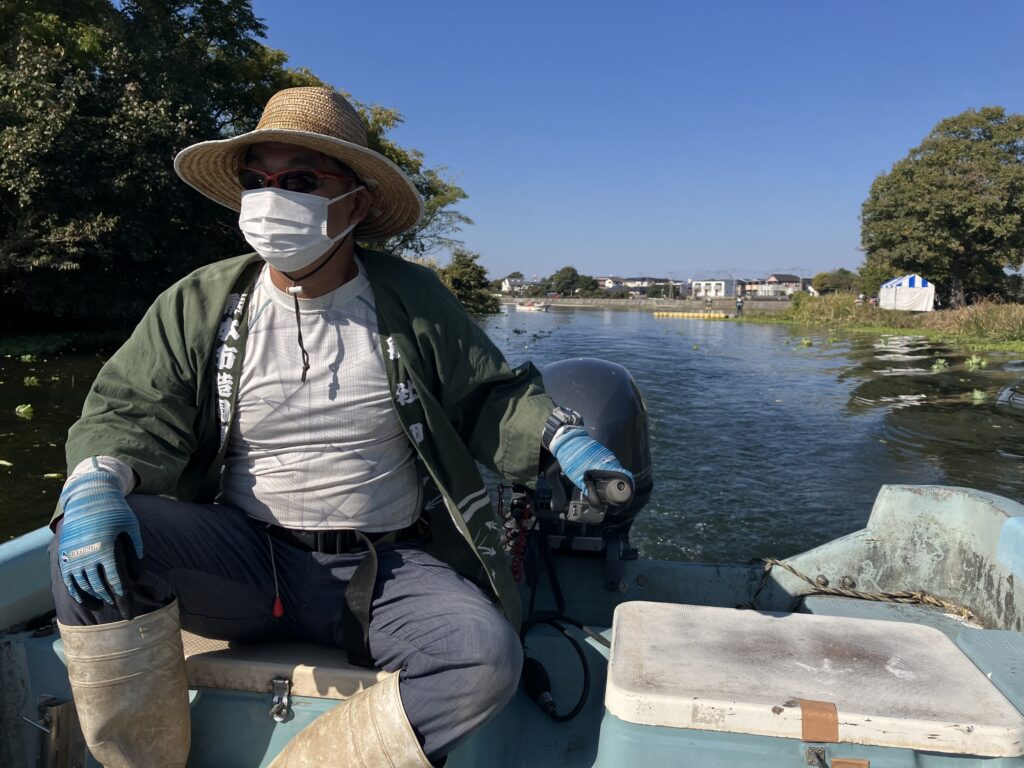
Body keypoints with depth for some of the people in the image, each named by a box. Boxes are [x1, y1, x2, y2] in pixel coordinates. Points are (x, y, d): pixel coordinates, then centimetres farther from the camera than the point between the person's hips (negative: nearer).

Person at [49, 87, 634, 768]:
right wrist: (94, 482, -21)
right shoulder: (199, 304, 5)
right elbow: (130, 413, 1)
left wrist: (560, 437, -10)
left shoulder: (414, 301, 3)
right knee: (92, 536, -24)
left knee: (486, 655, -27)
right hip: (244, 559, 1)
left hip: (389, 574, 0)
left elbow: (489, 395, 8)